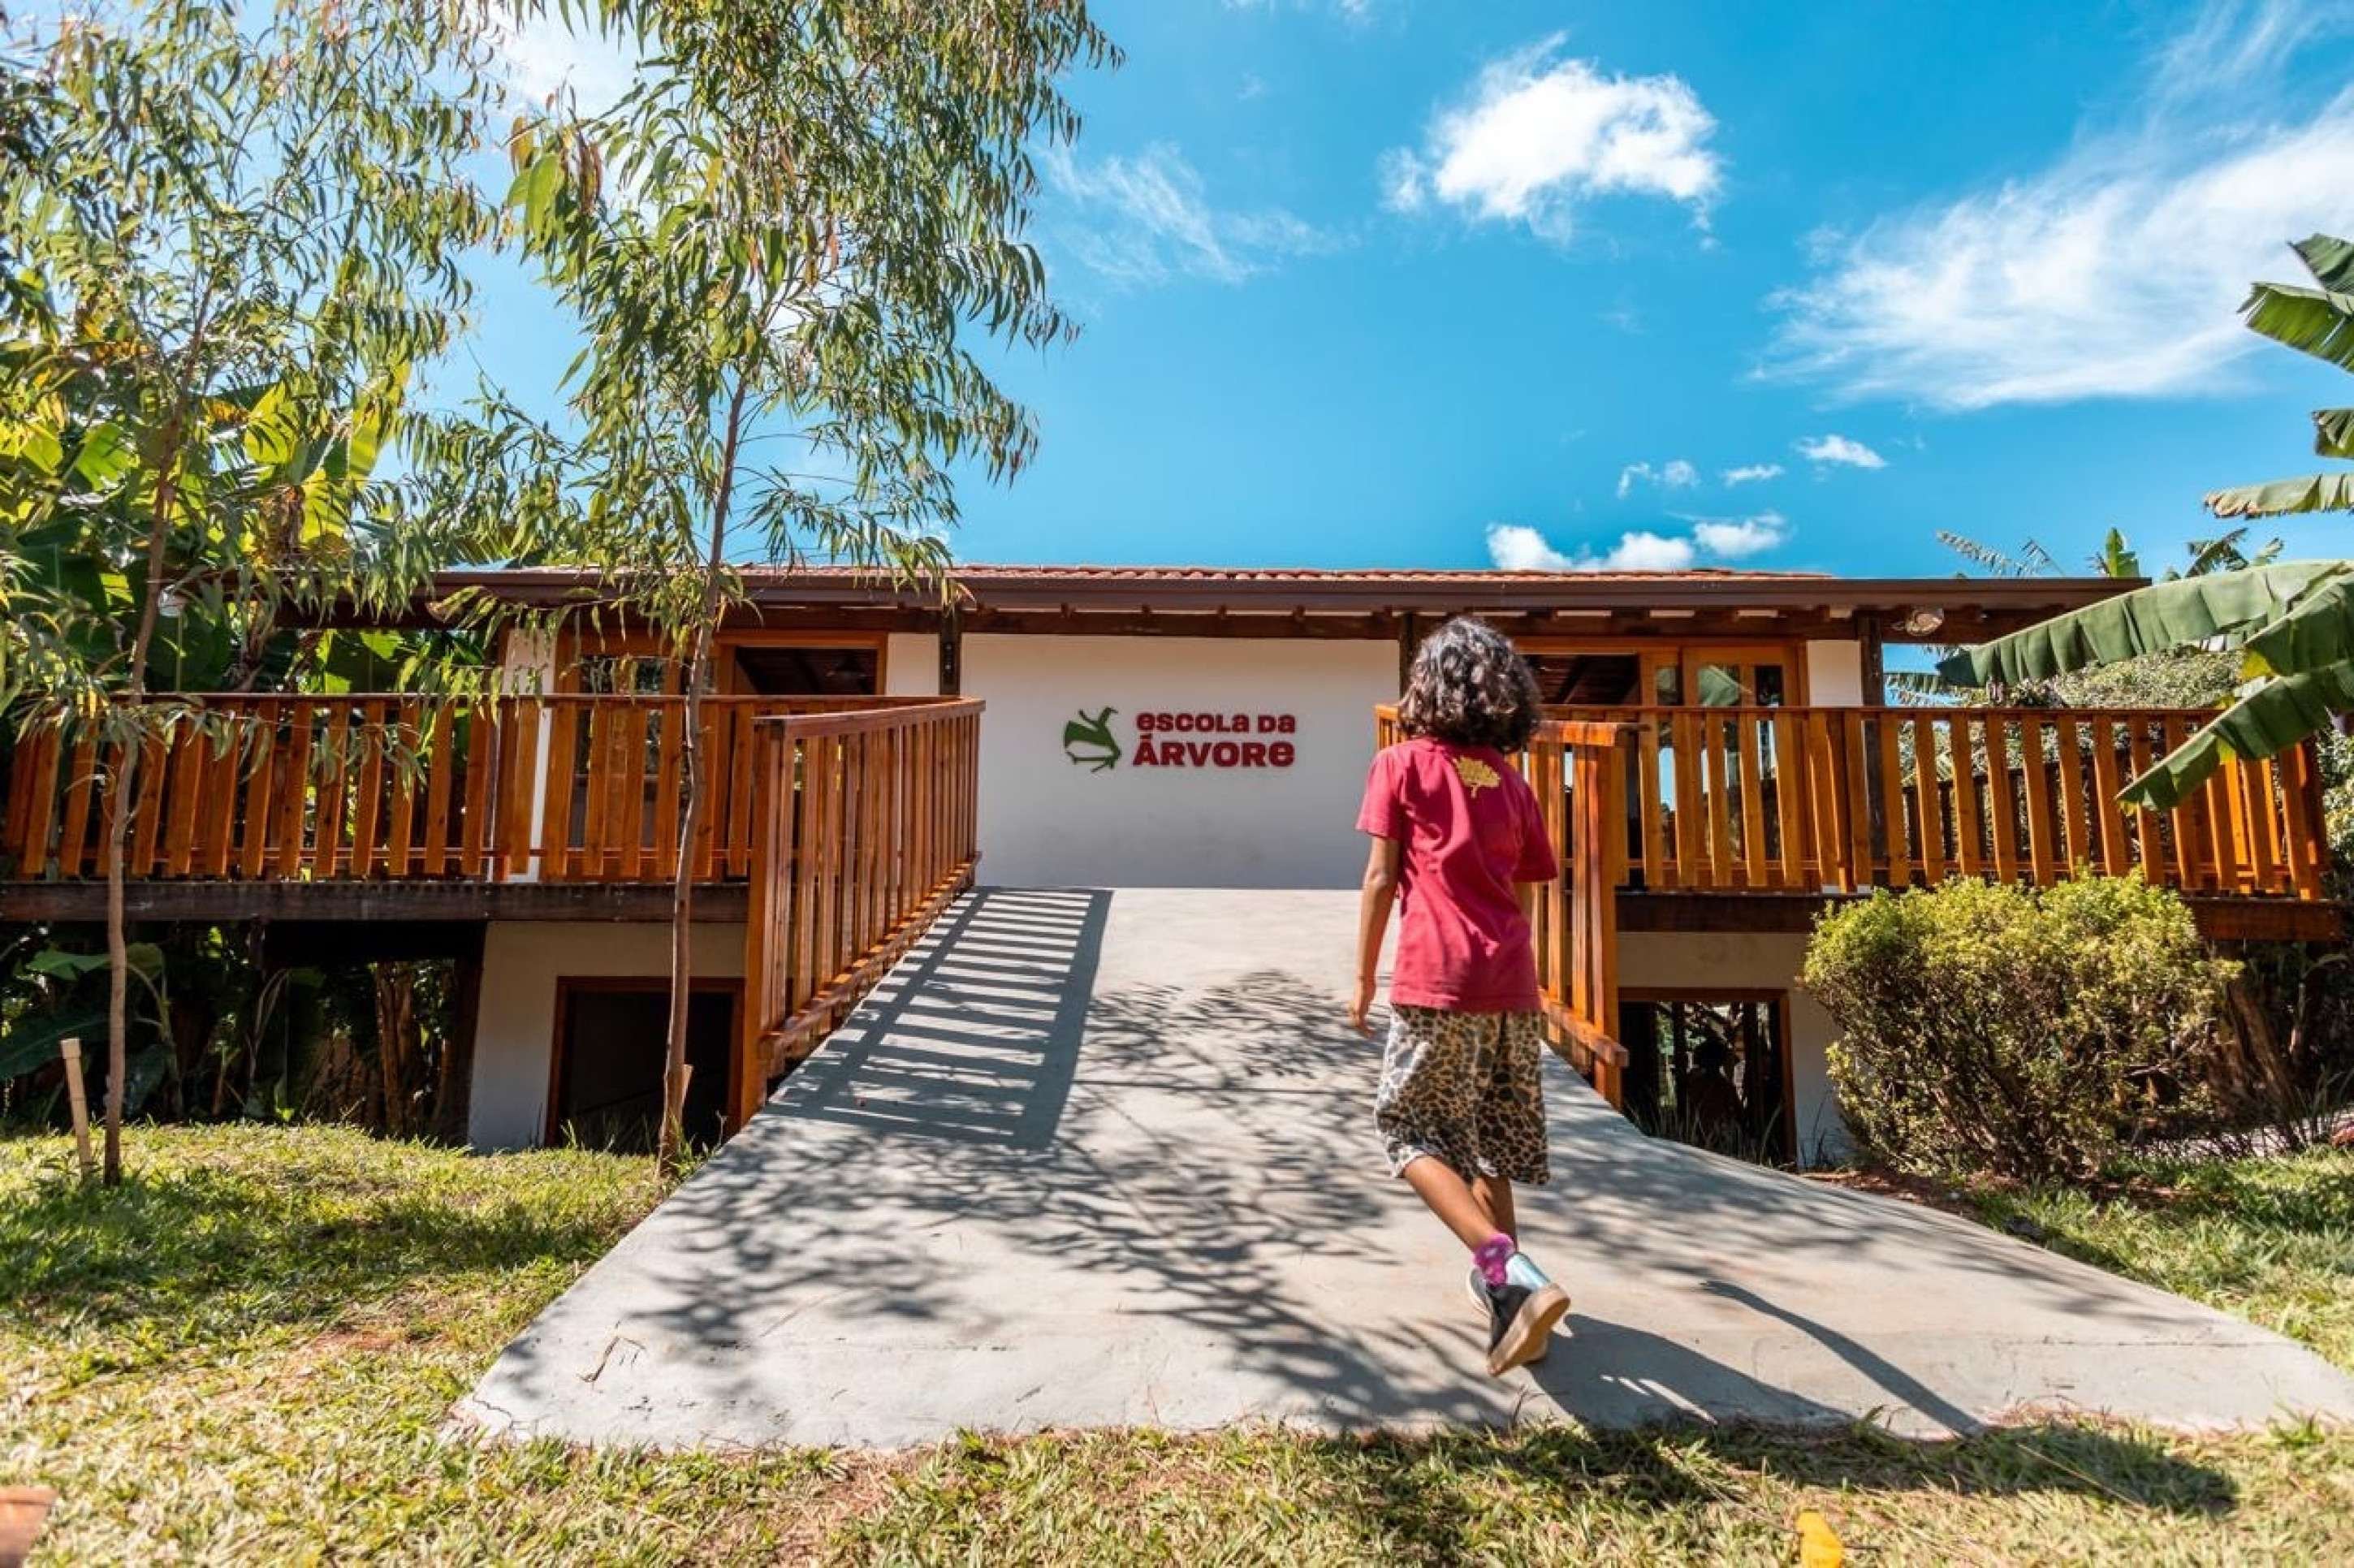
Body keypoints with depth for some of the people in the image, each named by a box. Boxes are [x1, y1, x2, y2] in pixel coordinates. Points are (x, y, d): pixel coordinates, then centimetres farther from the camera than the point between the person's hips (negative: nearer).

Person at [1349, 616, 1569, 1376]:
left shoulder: (1401, 763, 2)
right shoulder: (1510, 780, 15)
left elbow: (1382, 878, -2)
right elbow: (1522, 895, 16)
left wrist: (1363, 980, 5)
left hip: (1437, 979, -5)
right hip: (1511, 980, 6)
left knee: (1414, 1130, 4)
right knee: (1486, 1138, 17)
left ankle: (1514, 1276, -10)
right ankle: (1506, 1284, 21)